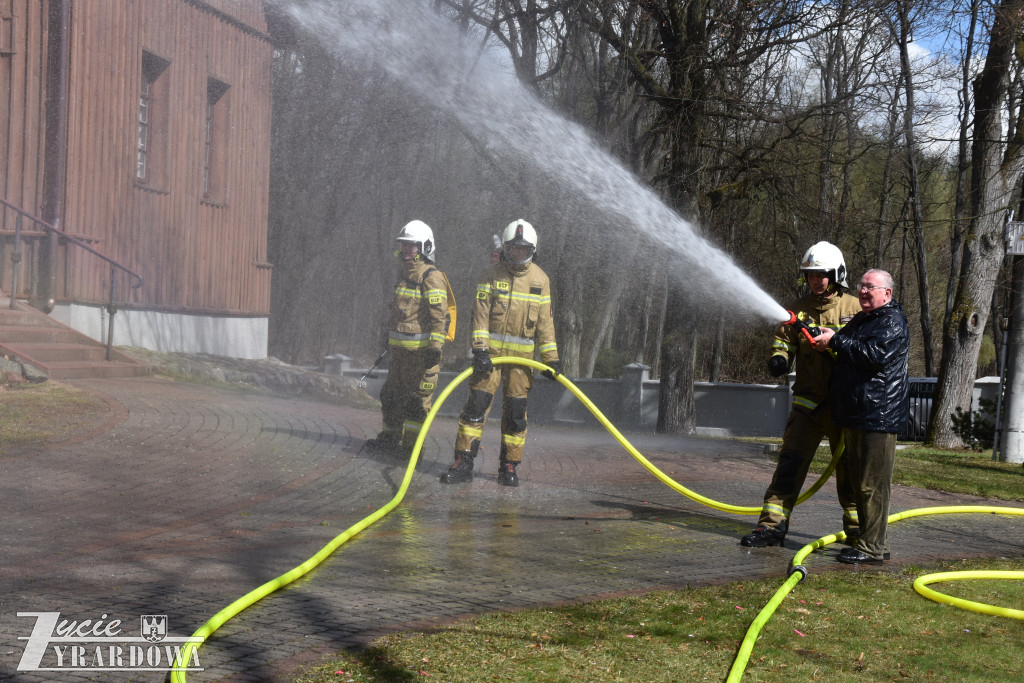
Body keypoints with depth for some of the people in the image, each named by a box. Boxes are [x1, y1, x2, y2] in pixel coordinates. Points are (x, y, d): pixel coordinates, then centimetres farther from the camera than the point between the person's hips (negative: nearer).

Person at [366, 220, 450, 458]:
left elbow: (440, 317, -17)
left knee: (417, 399, -4)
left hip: (421, 349, -10)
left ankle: (411, 446, -1)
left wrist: (435, 347, -23)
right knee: (391, 394, 15)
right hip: (400, 348, 10)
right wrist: (390, 340, 29)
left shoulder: (432, 277, -12)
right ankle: (390, 439, 25)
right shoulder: (405, 274, 17)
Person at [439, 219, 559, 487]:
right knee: (477, 404, -6)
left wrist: (551, 359, 4)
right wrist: (480, 349, -16)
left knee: (516, 410, 3)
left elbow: (545, 322, 8)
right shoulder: (493, 274, 0)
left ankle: (509, 467, 13)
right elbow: (480, 314, -5)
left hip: (522, 355, 2)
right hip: (491, 351, -1)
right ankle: (463, 464, -2)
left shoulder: (540, 279, 5)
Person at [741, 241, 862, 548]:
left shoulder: (855, 308, -1)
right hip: (807, 403, 2)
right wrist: (778, 357, -11)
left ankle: (856, 529, 23)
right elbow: (783, 338, 12)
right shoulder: (799, 309, 6)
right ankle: (772, 526, -4)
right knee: (790, 463, -5)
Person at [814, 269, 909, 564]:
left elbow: (874, 355, -23)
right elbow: (848, 354, 34)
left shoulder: (893, 323, -9)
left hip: (879, 416, -10)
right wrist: (823, 338, 14)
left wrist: (835, 341, -17)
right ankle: (867, 540, 23)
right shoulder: (860, 320, 21)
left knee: (872, 484, -9)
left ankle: (873, 548, -6)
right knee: (858, 482, 14)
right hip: (853, 415, 10)